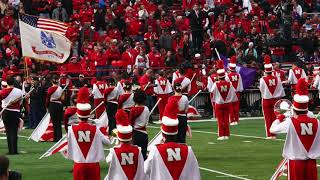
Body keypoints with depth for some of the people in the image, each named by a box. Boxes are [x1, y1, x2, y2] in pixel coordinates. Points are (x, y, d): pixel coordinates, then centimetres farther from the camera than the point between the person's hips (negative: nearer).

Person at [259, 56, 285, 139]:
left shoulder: (263, 79, -15)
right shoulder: (277, 79, -5)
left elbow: (261, 90, -4)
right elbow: (281, 90, 1)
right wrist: (279, 97, 14)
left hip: (266, 100, -3)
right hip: (275, 99, 3)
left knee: (268, 118, 4)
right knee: (274, 117, 9)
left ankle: (269, 134, 4)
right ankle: (274, 134, 11)